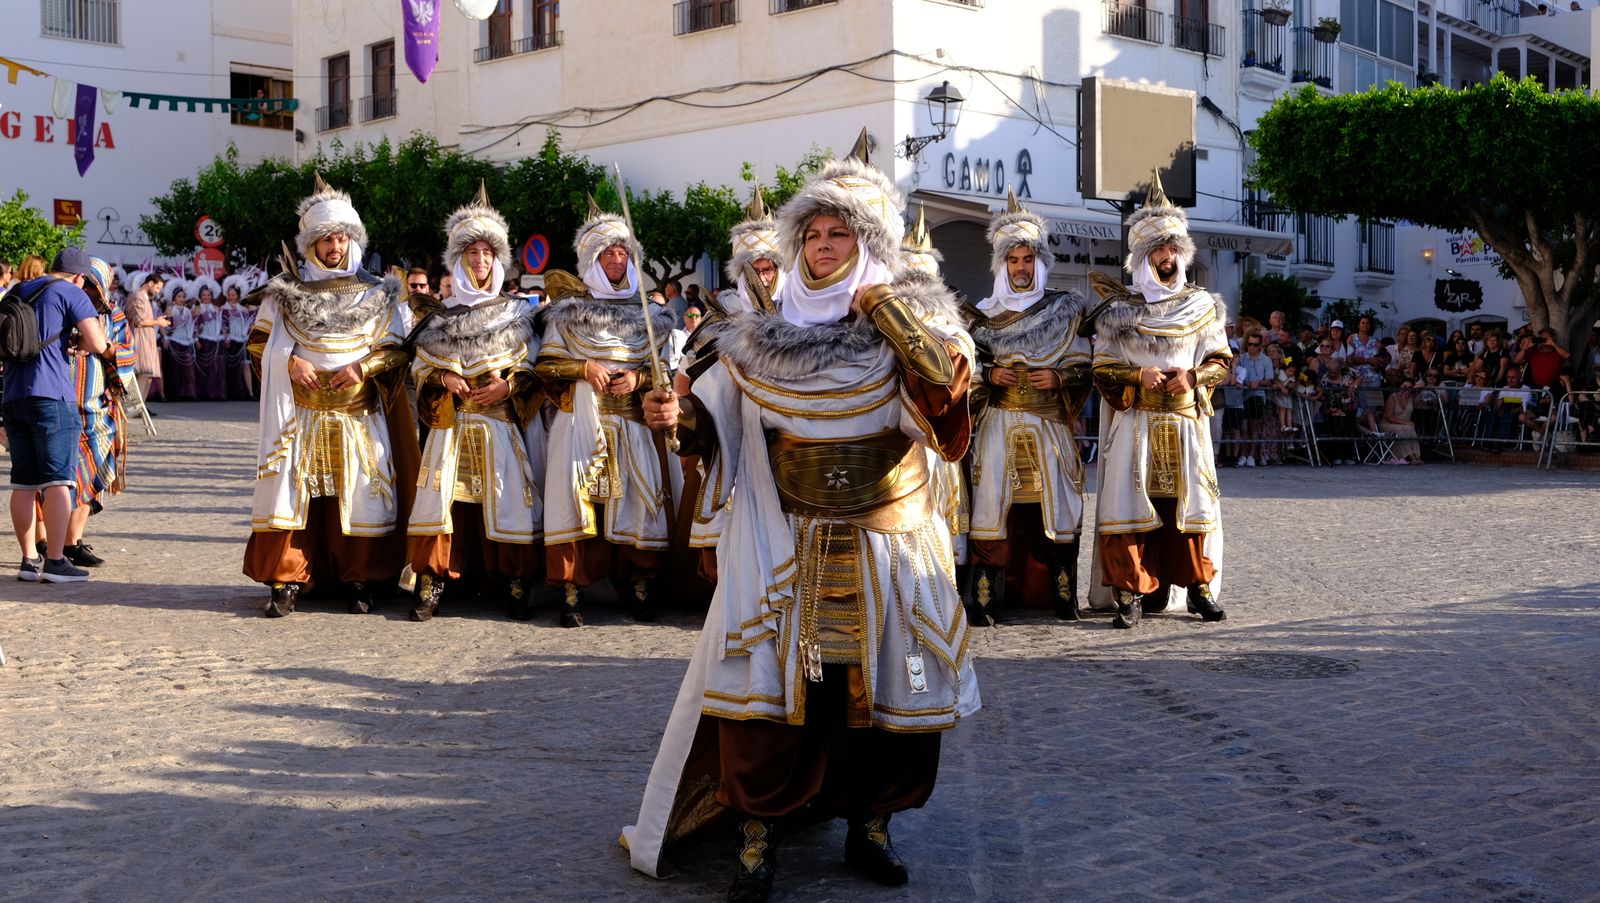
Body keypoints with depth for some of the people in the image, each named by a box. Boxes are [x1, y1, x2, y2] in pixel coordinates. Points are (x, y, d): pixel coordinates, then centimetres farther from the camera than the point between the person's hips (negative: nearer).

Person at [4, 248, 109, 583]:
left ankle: (29, 560, 9)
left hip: (13, 397, 7)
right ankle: (55, 561, -8)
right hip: (53, 397, -7)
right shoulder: (71, 293, -2)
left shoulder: (16, 292, 19)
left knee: (23, 483, 8)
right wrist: (81, 344, 9)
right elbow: (99, 344, -12)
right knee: (58, 481, -5)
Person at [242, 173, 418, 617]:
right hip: (301, 411, 0)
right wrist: (290, 361, -8)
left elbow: (396, 347, 7)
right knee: (293, 488, -4)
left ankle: (363, 580, 6)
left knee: (358, 492, -1)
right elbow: (259, 342, 10)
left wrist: (363, 367, -10)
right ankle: (286, 581, 0)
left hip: (357, 412, 0)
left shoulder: (374, 293, 6)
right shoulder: (286, 290, 7)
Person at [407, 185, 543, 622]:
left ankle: (517, 586, -1)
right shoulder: (442, 314, 12)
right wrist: (443, 378, -6)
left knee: (508, 499, -6)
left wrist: (509, 385, -10)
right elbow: (420, 365, 13)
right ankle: (431, 584, -1)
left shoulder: (517, 311, 8)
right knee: (443, 497, -6)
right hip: (452, 422, 1)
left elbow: (535, 366, 6)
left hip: (501, 421, -1)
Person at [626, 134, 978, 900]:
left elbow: (947, 381, -20)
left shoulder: (907, 323, 0)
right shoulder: (763, 337, 6)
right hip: (785, 550, 1)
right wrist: (678, 417, -14)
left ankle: (870, 823, 21)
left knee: (886, 685, 4)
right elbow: (717, 424, 8)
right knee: (765, 680, -4)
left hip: (885, 550, -1)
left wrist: (881, 304, -17)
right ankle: (757, 831, 7)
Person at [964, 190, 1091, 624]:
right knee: (994, 503, -7)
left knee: (1055, 504, -2)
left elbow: (1086, 368, 7)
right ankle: (984, 599, -6)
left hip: (1050, 426, 0)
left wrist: (1059, 379, -10)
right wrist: (990, 374, -6)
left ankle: (1064, 594, 6)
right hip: (998, 425, 0)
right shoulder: (984, 315, 10)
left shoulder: (1066, 311, 8)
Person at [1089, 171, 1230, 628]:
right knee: (1130, 502, -6)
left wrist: (1193, 375, -8)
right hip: (1135, 423, -1)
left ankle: (1198, 587, 12)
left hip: (1186, 419, 2)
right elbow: (1102, 369, 3)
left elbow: (1221, 361, 11)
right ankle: (1131, 592, -3)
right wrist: (1139, 377, -14)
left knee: (1189, 501, 1)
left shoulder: (1201, 306, 10)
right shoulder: (1119, 310, 4)